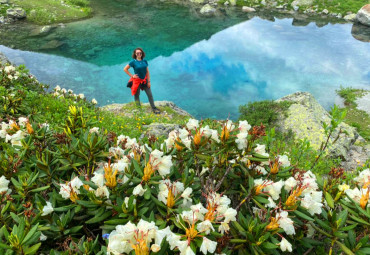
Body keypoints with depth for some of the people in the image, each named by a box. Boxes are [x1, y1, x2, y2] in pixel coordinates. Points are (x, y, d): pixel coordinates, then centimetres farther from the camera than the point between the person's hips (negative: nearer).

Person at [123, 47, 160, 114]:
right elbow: (125, 69, -6)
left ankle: (154, 108, 12)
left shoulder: (145, 61, 0)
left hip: (144, 80, 3)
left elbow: (147, 72, 4)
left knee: (150, 94, 3)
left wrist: (148, 81, 0)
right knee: (137, 95, 10)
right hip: (137, 81, -3)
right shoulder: (133, 62, -10)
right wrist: (132, 76, -8)